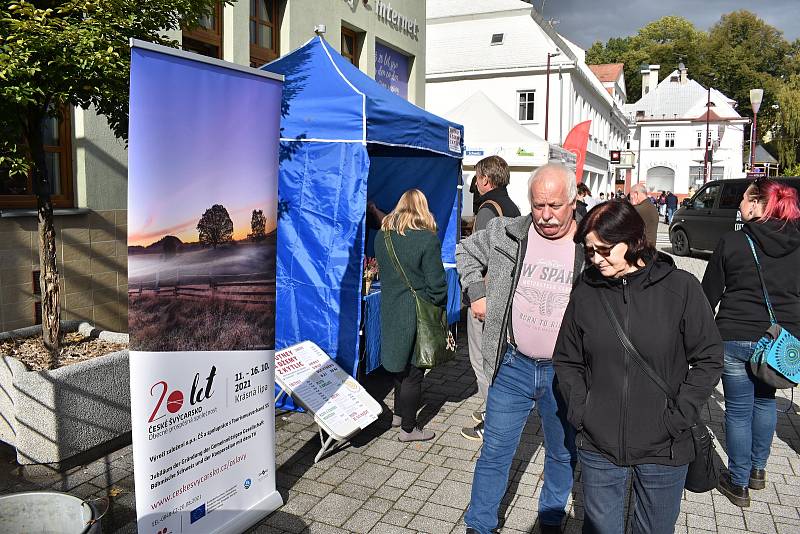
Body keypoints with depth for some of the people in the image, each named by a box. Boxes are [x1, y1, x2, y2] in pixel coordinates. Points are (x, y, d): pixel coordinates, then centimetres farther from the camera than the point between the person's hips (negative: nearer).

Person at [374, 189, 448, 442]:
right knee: (413, 369, 5)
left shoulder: (381, 236, 2)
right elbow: (437, 283, -15)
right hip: (418, 313, -6)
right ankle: (408, 428, 17)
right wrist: (439, 307, 1)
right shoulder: (427, 239, -17)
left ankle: (399, 413, 38)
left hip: (389, 309, 7)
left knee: (400, 362, 23)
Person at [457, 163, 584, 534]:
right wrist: (477, 292, 5)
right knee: (495, 452, 11)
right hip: (512, 366, 0)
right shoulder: (506, 233, -4)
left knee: (563, 455, 19)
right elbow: (465, 251, 14)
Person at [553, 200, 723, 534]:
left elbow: (709, 359, -4)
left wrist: (677, 418, -9)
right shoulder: (586, 293, -4)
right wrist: (580, 411, -5)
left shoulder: (681, 288, -9)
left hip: (663, 451, -1)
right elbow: (566, 360, 5)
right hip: (598, 447, 1)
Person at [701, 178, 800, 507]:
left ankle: (739, 483, 20)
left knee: (738, 410, 7)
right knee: (765, 400, 24)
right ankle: (758, 469, 37)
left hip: (736, 337, -4)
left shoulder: (732, 242, -8)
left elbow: (709, 294, -2)